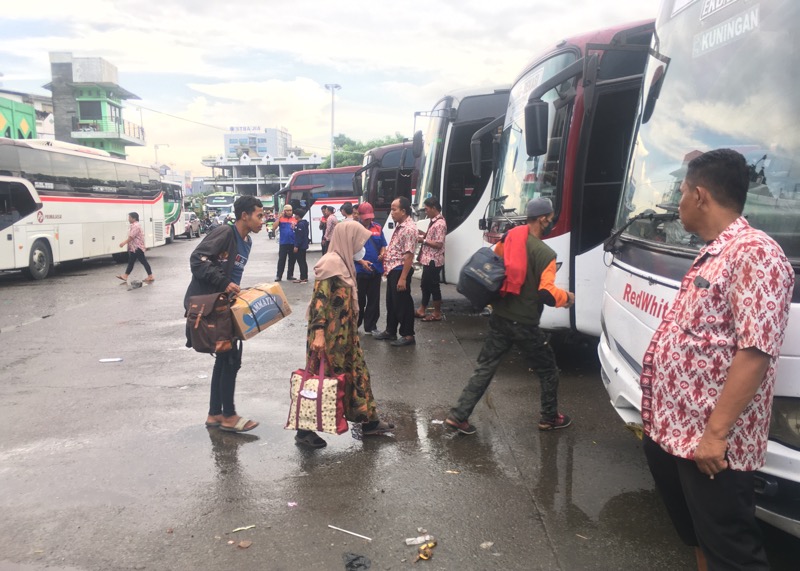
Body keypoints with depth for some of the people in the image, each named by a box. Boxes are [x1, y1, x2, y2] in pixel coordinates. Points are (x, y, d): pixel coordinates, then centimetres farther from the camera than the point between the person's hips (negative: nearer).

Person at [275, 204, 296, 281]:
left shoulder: (294, 219, 4)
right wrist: (279, 217, -14)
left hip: (292, 243, 2)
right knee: (281, 260, -1)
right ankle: (278, 276, 3)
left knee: (292, 260, 8)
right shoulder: (281, 219, 0)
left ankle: (290, 275, 17)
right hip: (283, 243, -2)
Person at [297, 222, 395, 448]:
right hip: (330, 334, -10)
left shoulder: (342, 262, 11)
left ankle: (369, 421, 27)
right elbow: (319, 300, -23)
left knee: (356, 373, 15)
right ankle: (305, 430, 12)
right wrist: (318, 332, -27)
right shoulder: (330, 263, -18)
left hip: (344, 333, 10)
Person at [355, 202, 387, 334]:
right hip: (359, 270, -4)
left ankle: (371, 326, 19)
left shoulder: (377, 228, 7)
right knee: (359, 300, 6)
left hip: (376, 270, 4)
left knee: (374, 300, 8)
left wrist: (383, 253, -8)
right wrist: (362, 262, -20)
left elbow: (383, 245, 15)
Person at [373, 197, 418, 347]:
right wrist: (387, 268, 19)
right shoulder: (399, 226, 11)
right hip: (392, 270, 10)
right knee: (391, 301, 17)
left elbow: (409, 255, -23)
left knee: (403, 303, 0)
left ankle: (408, 335, 11)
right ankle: (390, 331, 30)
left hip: (400, 270, -10)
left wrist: (403, 278, -25)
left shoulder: (409, 228, -20)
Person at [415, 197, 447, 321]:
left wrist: (423, 240, -17)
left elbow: (438, 244, -22)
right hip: (428, 259, 10)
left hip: (433, 260, -10)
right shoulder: (434, 221, 10)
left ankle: (437, 314, 12)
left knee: (433, 286, 0)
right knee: (425, 285, 16)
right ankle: (421, 310, 27)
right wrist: (422, 234, 5)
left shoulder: (440, 223, -19)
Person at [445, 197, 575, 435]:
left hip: (499, 318, 6)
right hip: (525, 325, -6)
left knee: (485, 367, 12)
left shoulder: (509, 239, 3)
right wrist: (566, 297, -2)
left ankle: (458, 415, 9)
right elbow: (547, 294, -20)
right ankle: (550, 418, 29)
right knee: (548, 370, 16)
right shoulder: (544, 253, -17)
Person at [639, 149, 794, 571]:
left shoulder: (754, 253, -17)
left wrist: (716, 433, -25)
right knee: (698, 537, 24)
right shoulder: (711, 254, 14)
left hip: (709, 444, -9)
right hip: (671, 431, 9)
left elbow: (755, 352, -24)